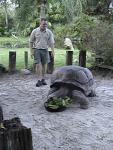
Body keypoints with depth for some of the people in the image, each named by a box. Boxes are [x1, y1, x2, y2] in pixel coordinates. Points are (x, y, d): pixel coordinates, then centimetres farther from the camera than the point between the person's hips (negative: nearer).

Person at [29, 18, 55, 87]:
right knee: (38, 64, -7)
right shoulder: (35, 31, -2)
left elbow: (51, 43, 1)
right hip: (37, 50, -2)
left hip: (45, 50, 2)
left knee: (44, 64, 7)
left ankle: (43, 79, 19)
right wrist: (31, 51, -2)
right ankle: (39, 80, -2)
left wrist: (53, 52, -7)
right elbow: (31, 42, 4)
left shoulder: (49, 32, 2)